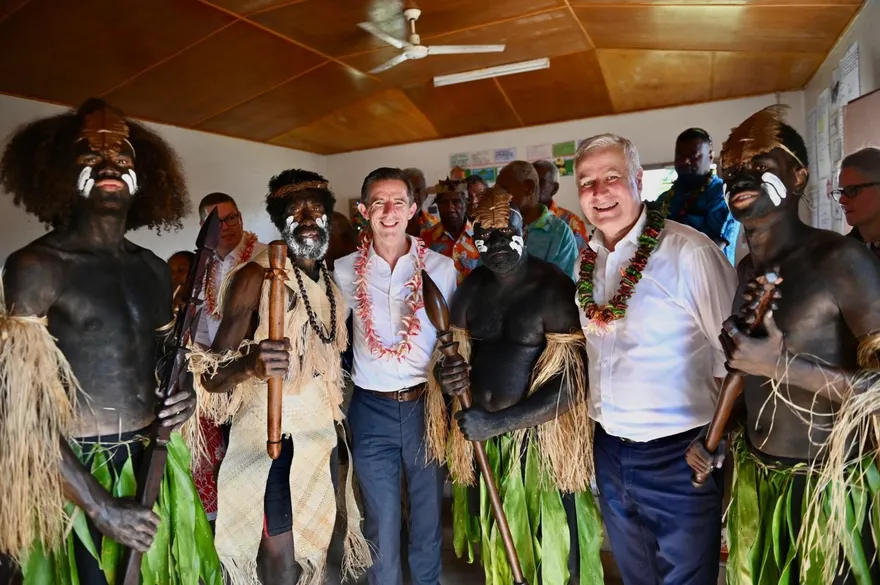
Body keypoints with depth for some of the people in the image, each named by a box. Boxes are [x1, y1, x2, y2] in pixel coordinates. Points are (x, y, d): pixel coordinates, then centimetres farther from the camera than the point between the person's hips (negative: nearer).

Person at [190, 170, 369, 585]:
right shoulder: (256, 276, -13)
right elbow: (211, 375, -20)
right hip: (272, 438, -6)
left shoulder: (332, 283, 9)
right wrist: (250, 364, -40)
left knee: (313, 549, 16)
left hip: (321, 433, 6)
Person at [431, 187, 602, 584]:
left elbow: (570, 386, -20)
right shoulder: (471, 286, 3)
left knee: (546, 539, 9)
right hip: (478, 434, 6)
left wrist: (498, 422, -23)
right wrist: (448, 376, -10)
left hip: (538, 437, -5)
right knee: (496, 539, 21)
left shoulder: (554, 289, -16)